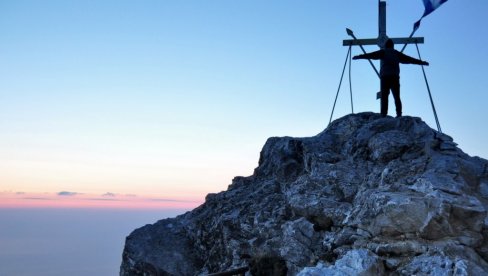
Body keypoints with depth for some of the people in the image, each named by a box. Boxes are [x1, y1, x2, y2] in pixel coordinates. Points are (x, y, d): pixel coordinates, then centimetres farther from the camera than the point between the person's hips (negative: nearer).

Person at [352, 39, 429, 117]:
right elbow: (409, 59, 24)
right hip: (395, 77, 3)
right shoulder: (397, 53, 19)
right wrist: (422, 62, 33)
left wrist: (358, 57, 3)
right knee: (397, 97, 5)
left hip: (385, 77, -3)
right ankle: (399, 114, -8)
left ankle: (384, 114, -16)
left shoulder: (383, 52, 11)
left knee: (384, 97, -6)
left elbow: (371, 55, 3)